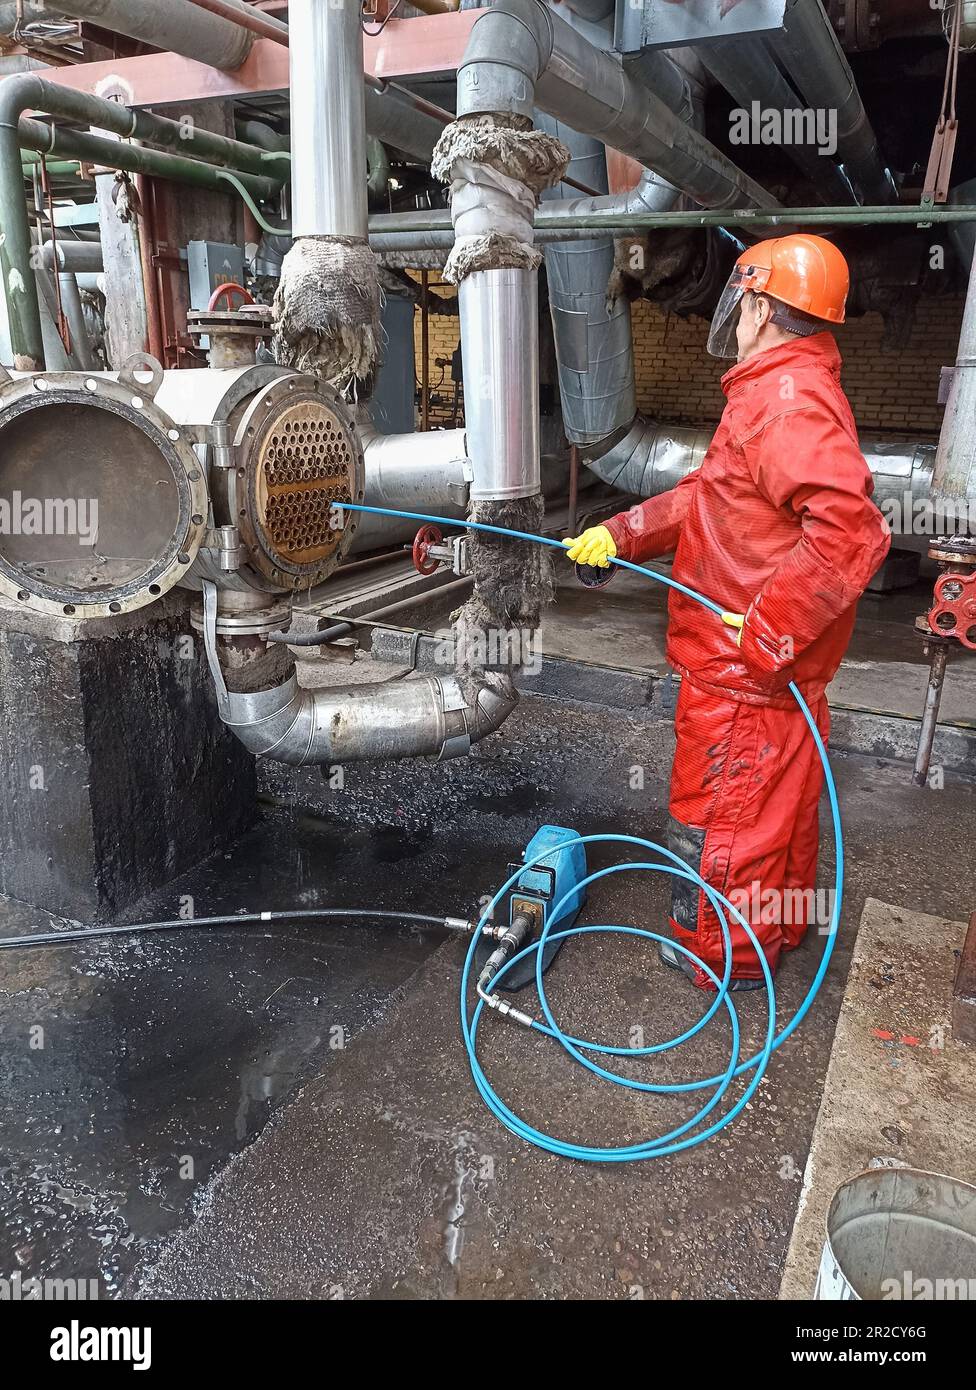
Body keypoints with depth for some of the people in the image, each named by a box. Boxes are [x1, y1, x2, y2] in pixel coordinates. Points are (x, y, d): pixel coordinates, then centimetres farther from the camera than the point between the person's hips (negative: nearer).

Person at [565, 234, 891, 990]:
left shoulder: (786, 400, -22)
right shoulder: (789, 390, 13)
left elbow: (849, 530, -35)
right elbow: (707, 498, 18)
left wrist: (764, 636, -29)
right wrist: (621, 534, 10)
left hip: (746, 672, -10)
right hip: (775, 665, 10)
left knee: (721, 816, 7)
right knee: (778, 800, 23)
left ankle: (723, 954, 26)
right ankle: (780, 924, 43)